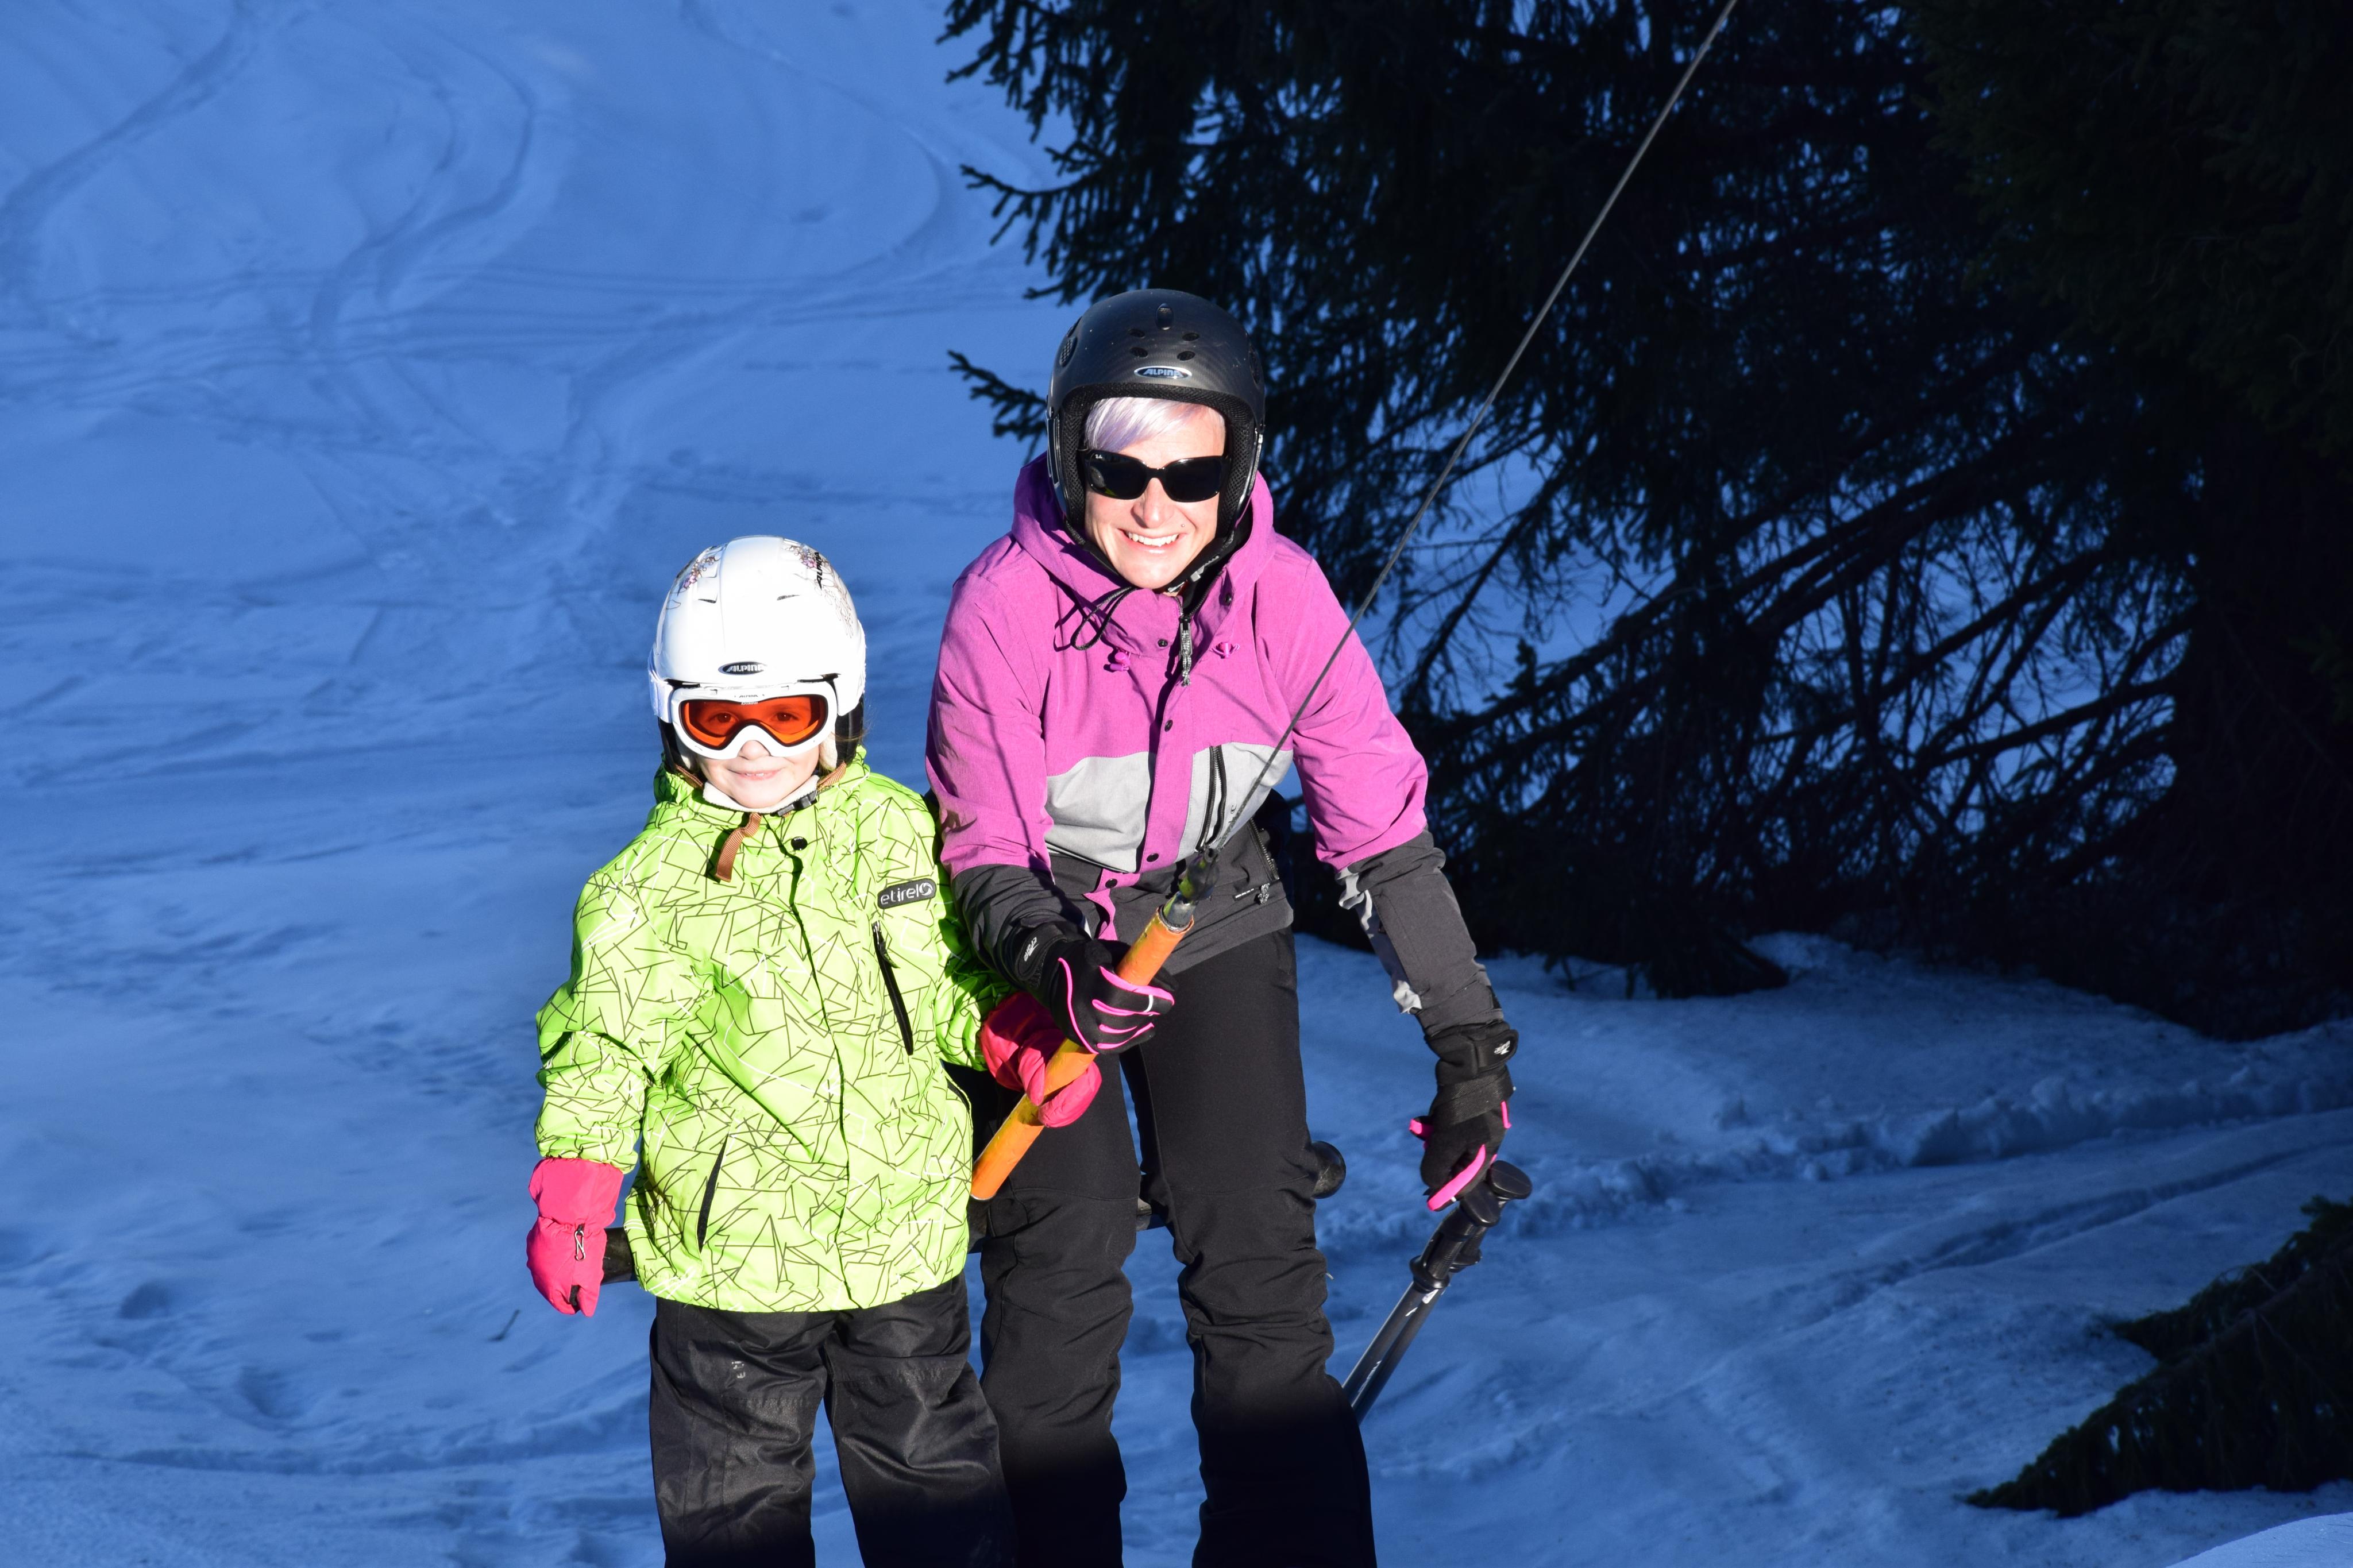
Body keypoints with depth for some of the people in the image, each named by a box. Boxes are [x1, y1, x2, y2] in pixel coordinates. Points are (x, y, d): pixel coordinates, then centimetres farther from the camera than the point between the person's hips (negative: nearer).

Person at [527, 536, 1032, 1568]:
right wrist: (570, 1202, -12)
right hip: (730, 1248, -2)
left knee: (931, 1469, 15)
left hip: (904, 1241, 2)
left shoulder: (901, 832, 1)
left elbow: (953, 986, 13)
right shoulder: (650, 884, -8)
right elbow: (602, 1047, -5)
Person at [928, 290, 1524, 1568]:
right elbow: (987, 856, -17)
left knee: (1262, 1273, -6)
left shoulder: (1282, 599, -19)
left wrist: (1472, 1041, -9)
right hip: (1037, 946, -1)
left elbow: (1381, 834, -11)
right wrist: (1055, 964, -38)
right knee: (1059, 1277, -9)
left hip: (1216, 933, 2)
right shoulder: (1003, 608, -24)